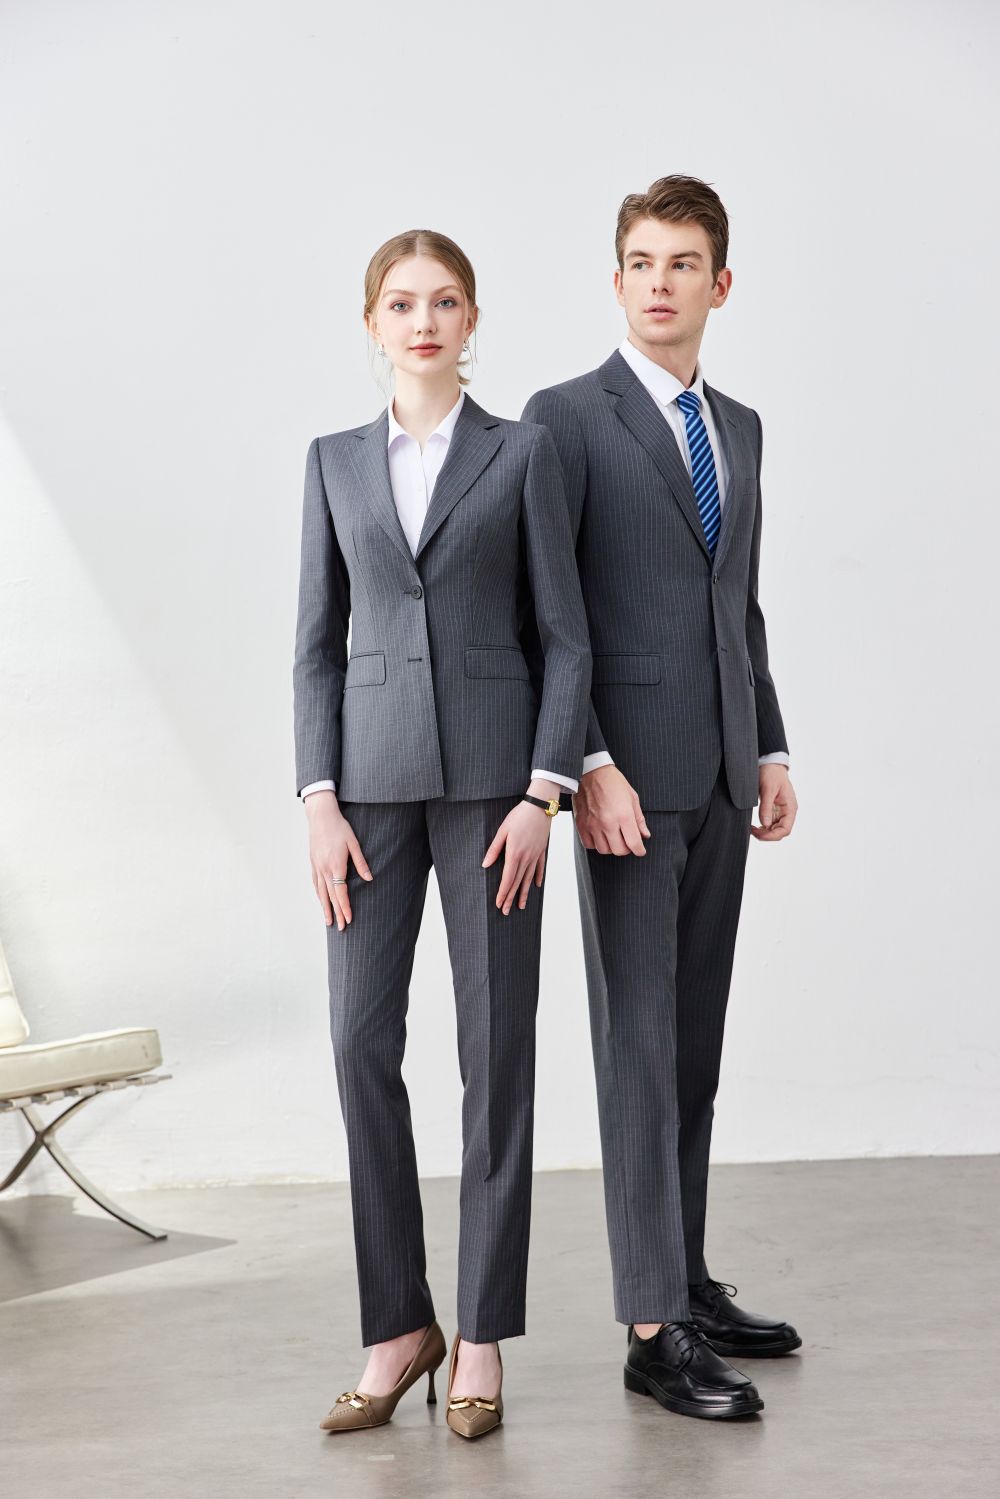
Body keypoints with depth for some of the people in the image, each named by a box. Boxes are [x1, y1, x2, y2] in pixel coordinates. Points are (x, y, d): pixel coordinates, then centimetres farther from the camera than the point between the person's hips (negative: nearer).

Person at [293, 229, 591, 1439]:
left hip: (492, 773, -2)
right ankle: (397, 1324, 10)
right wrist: (320, 802, -2)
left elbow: (563, 635, 1)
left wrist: (542, 795, -10)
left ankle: (482, 1338, 9)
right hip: (372, 775, 2)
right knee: (361, 1039, -4)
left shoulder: (523, 452, 4)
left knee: (495, 1046, -1)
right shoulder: (335, 462, 11)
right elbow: (318, 642, 8)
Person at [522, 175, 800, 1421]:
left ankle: (686, 1281, 20)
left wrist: (771, 747, 13)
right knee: (640, 1042, -5)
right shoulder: (567, 418, -5)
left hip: (718, 779, 7)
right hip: (626, 775, -6)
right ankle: (653, 1329, -2)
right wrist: (587, 767, -18)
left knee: (694, 1040, 11)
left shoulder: (739, 428, 16)